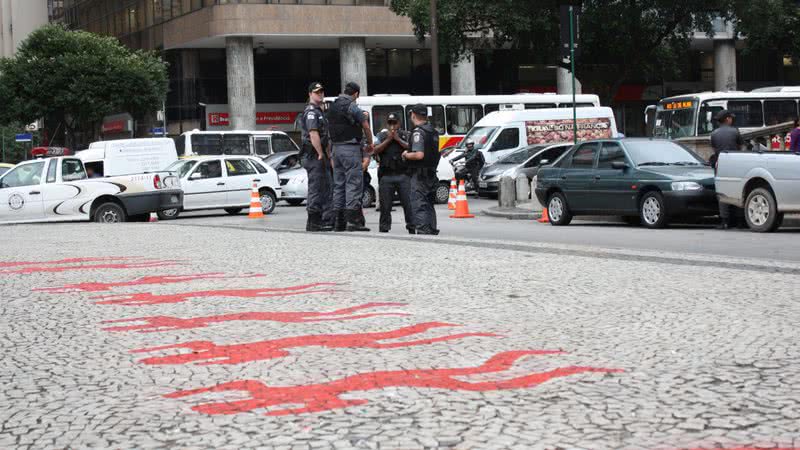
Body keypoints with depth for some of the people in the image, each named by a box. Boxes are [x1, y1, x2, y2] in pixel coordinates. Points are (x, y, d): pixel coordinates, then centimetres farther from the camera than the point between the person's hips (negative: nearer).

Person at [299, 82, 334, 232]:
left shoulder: (318, 111, 22)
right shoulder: (311, 111, -12)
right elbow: (313, 134, -22)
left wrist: (327, 154, 22)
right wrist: (321, 154, -22)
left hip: (320, 156, 11)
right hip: (314, 156, -11)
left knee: (326, 188, 11)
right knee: (316, 189, -8)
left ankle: (328, 221, 14)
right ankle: (313, 223, -5)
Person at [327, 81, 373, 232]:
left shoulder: (332, 106, 13)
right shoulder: (352, 106, -10)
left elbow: (331, 127, 15)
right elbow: (366, 126, -6)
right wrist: (370, 144, 6)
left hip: (336, 147, 8)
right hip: (350, 148, -8)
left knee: (339, 184, 10)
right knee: (354, 183, -7)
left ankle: (338, 221, 10)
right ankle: (353, 220, -12)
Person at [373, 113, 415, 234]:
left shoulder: (406, 135, 11)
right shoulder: (381, 136, 13)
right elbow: (376, 150, -1)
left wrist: (398, 139, -7)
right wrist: (388, 139, -6)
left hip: (403, 175, -1)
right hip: (386, 175, 1)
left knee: (408, 203, -5)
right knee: (385, 205, 5)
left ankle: (412, 228, -2)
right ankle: (384, 229, 13)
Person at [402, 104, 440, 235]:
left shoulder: (418, 132, -16)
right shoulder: (433, 131, 11)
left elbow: (419, 154, -26)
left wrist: (406, 155, -8)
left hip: (419, 174, -9)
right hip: (431, 173, 9)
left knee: (419, 205, -7)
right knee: (429, 204, 18)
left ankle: (422, 231, -13)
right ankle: (432, 230, 22)